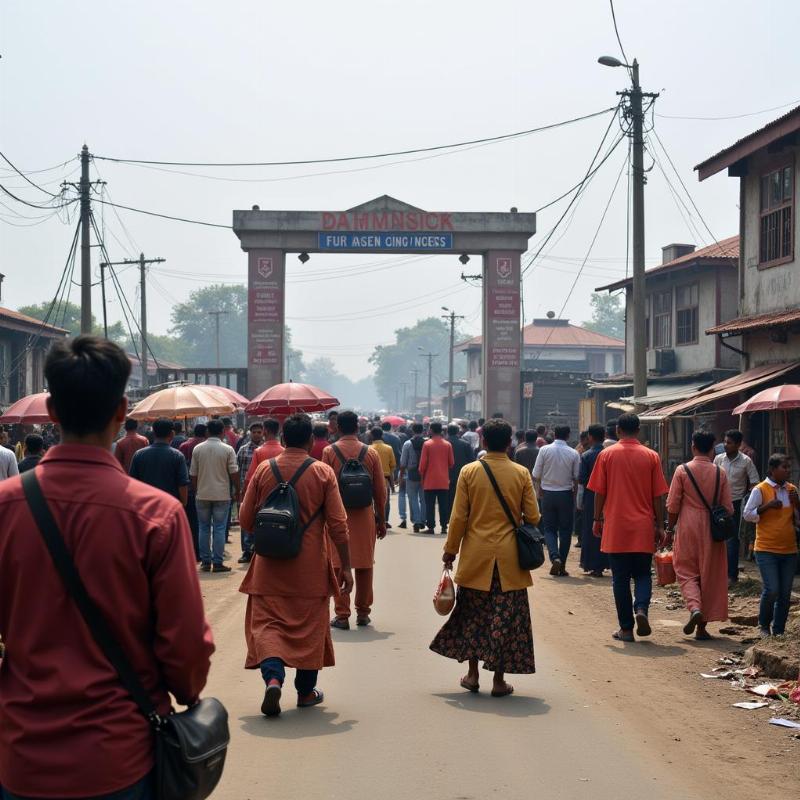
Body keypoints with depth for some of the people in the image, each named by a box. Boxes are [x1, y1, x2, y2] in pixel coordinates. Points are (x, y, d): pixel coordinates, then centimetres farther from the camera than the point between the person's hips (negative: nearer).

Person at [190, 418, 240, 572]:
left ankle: (205, 562, 12)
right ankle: (217, 563, 1)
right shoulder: (228, 450, -7)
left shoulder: (197, 449, 0)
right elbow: (234, 473, -7)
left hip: (202, 495, 2)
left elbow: (193, 474, 4)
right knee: (219, 529, 2)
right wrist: (238, 491, 5)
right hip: (222, 495, -2)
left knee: (204, 528, 11)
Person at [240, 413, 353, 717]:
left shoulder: (263, 470, -1)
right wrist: (346, 567, -1)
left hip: (269, 566, 1)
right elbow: (337, 524, -7)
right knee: (310, 625, 12)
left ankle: (273, 677, -19)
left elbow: (246, 518, 4)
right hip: (310, 567, -1)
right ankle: (306, 691, 20)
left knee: (267, 623, 4)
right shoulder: (322, 472, -6)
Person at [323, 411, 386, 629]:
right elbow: (380, 490, 3)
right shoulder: (371, 453, 1)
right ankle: (363, 613, 18)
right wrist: (381, 520, 12)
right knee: (364, 566, 11)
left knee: (338, 566, 3)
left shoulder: (329, 452, -5)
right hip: (364, 517, 2)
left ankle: (342, 615, 2)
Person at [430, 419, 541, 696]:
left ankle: (472, 674, 18)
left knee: (473, 614, 14)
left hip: (475, 556, 0)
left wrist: (450, 550, 7)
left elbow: (458, 517, -3)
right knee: (505, 618, 6)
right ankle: (499, 680, 8)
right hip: (509, 559, 0)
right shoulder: (521, 473, -4)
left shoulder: (469, 472, -4)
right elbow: (533, 517, -2)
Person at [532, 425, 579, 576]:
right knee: (565, 530, 9)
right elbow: (576, 478, -2)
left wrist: (539, 489, 13)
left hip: (548, 494, 0)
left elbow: (536, 475, -3)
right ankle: (562, 566, 10)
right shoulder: (574, 454, -6)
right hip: (566, 495, 0)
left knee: (549, 529, 10)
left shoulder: (544, 450, -6)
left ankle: (555, 557, -13)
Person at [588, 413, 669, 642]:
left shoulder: (607, 455, -2)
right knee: (643, 574, 13)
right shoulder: (651, 456, 0)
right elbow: (658, 496, 1)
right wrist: (660, 526, 8)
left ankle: (626, 629, 7)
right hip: (644, 528, 1)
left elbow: (599, 492, 0)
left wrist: (597, 520, 11)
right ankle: (641, 609, -13)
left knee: (620, 578, 6)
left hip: (616, 528, -1)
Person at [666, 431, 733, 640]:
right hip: (712, 530, 2)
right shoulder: (720, 473, 0)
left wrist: (670, 529, 6)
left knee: (687, 573, 8)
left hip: (688, 529, -2)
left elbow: (673, 505, -5)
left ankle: (694, 608, -19)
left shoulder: (682, 470, -6)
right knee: (709, 576, 9)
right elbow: (727, 507, 2)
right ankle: (702, 627, 11)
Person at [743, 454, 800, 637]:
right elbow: (748, 515, -6)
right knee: (772, 589, -13)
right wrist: (768, 506, -16)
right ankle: (764, 625, 10)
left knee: (785, 593, 5)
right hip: (767, 550, -5)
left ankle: (779, 630, 17)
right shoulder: (760, 490, -6)